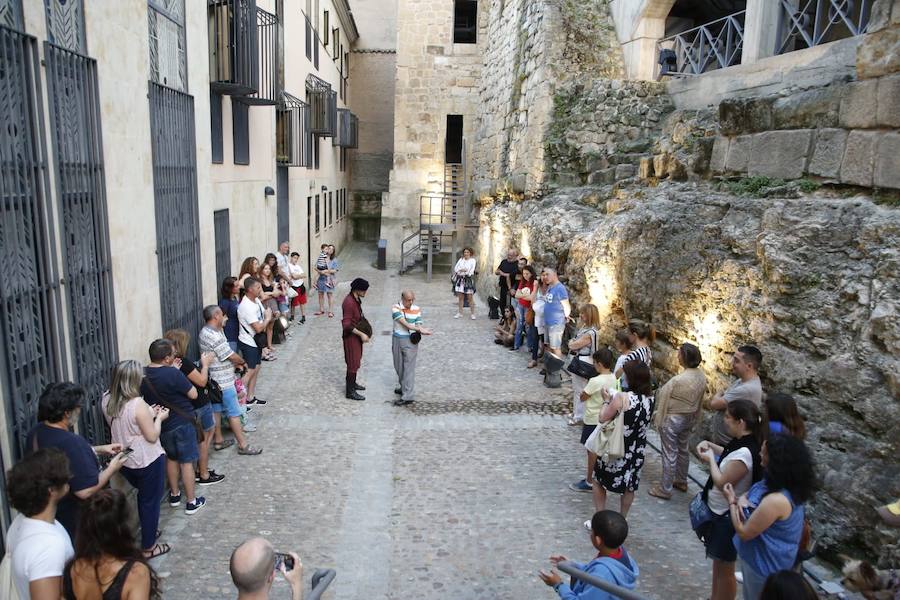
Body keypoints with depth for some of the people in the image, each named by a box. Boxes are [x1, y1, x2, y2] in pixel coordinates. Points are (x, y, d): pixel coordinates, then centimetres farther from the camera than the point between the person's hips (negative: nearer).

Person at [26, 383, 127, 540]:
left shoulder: (35, 433, -5)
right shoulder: (71, 443, -35)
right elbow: (86, 491, -33)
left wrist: (99, 449, 7)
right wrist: (112, 468, -19)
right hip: (78, 522, -8)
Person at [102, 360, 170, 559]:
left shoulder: (107, 400, -6)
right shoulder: (138, 404, -29)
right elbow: (152, 436, -21)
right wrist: (159, 418, -5)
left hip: (124, 461, 7)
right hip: (148, 461, -7)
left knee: (143, 495, 29)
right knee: (151, 501, 11)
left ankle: (147, 530, 46)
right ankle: (148, 547, 24)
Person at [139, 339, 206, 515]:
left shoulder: (143, 375, -7)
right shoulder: (173, 374, -27)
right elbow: (193, 394, -16)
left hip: (161, 424, 7)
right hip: (181, 424, -6)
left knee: (171, 458, 24)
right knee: (187, 462, 6)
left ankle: (174, 495, 37)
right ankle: (191, 502, 15)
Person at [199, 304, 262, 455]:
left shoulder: (206, 331, 7)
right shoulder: (214, 336, -26)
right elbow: (232, 356, -20)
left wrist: (235, 362, 2)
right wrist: (242, 362, 0)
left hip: (214, 381, 10)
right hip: (224, 382, -10)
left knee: (216, 410, 18)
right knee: (234, 413, -2)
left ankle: (219, 441, 29)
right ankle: (243, 445, 6)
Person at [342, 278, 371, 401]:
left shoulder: (356, 299, 4)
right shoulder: (349, 302, -26)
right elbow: (347, 325, -28)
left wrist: (364, 331, 9)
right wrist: (361, 334, -24)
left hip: (357, 334, 10)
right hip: (351, 336, -10)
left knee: (356, 360, 21)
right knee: (353, 363, -2)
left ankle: (352, 383, 38)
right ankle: (350, 391, 8)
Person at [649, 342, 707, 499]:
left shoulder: (678, 380, -29)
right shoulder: (701, 377, -6)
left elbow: (664, 399, -19)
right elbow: (700, 401, 6)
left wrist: (658, 420, -6)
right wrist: (695, 419, 18)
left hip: (673, 419, -8)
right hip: (690, 418, 8)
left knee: (669, 454, 4)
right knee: (683, 449, 24)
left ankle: (665, 489, 16)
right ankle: (681, 481, 40)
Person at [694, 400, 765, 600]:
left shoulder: (745, 453, -32)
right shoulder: (742, 443, -2)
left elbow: (722, 483, -26)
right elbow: (729, 457, 17)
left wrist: (711, 459, -13)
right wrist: (710, 446, 2)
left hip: (728, 517, -10)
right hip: (720, 511, 10)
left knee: (725, 567, 9)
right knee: (718, 560, 25)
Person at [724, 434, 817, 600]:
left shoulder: (776, 500, -36)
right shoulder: (775, 483, -7)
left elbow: (744, 533, -26)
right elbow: (750, 494, 10)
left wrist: (732, 501, -14)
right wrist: (741, 499, -14)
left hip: (764, 565, -8)